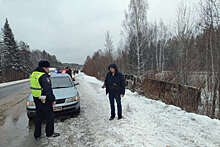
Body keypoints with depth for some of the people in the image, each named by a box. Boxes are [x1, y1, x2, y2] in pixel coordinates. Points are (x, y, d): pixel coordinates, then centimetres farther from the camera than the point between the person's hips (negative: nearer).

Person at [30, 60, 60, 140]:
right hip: (45, 100, -9)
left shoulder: (33, 74, 8)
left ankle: (37, 134, 29)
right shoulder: (44, 76, -21)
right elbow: (48, 90, -22)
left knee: (38, 117, 19)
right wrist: (53, 99, -15)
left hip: (36, 98, 9)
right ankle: (50, 133, 20)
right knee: (49, 117, 7)